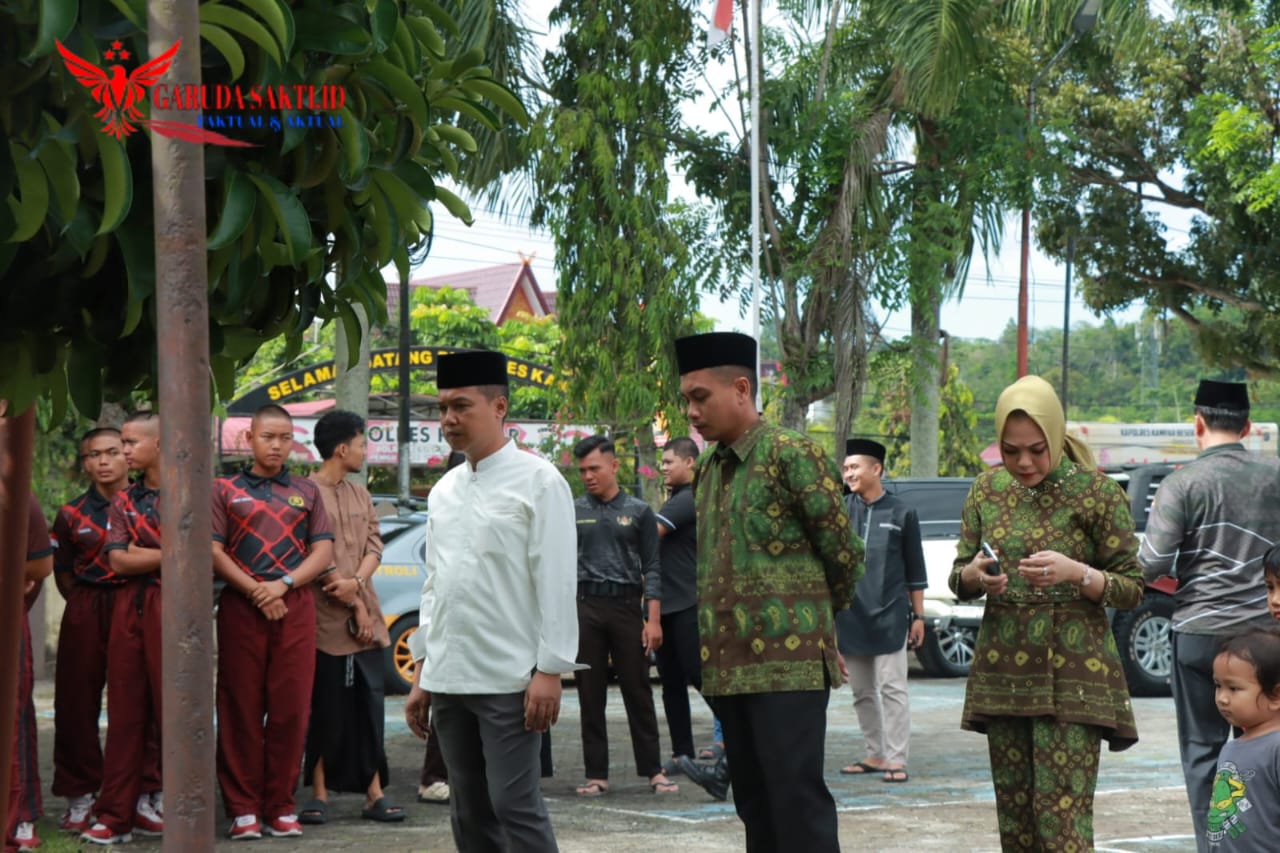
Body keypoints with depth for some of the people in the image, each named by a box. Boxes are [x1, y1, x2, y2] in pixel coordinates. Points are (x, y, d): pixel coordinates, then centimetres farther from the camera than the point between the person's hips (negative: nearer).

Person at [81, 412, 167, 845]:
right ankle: (116, 814, 7)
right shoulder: (124, 501, 15)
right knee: (125, 710, 4)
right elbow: (117, 560, 4)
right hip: (128, 609, 4)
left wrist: (139, 555, -7)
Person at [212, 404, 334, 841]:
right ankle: (242, 808, 4)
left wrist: (284, 584, -9)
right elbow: (213, 551, 0)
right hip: (240, 607, -2)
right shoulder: (225, 490, 9)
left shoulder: (307, 492, 15)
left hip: (295, 606, 2)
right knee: (241, 707, -1)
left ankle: (280, 806, 8)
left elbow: (323, 552, 7)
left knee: (290, 707, 0)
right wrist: (255, 591, -11)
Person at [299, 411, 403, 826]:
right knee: (325, 709, 0)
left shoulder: (361, 495, 17)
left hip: (364, 620, 6)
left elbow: (374, 544, 9)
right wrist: (352, 603, -10)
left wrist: (356, 582, -11)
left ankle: (374, 793, 9)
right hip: (325, 620, -6)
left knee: (369, 707, 6)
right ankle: (319, 794, 8)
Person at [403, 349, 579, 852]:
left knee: (515, 808, -8)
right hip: (448, 678, 7)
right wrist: (421, 674, 15)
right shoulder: (443, 491, 13)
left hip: (509, 679, -6)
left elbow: (555, 583, -10)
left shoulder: (537, 481, -6)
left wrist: (549, 672, -14)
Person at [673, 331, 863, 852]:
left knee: (797, 798, -8)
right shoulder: (707, 470, 13)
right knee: (755, 803, 11)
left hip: (788, 663, -7)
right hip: (727, 667, 8)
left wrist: (812, 619, 8)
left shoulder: (790, 455, -9)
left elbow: (844, 554, -6)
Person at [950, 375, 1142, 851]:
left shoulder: (1097, 493, -4)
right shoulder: (988, 490, 7)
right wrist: (975, 575, -12)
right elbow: (958, 582, 12)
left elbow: (1131, 590, -2)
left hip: (1071, 674, -5)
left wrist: (1075, 573, -21)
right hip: (1002, 672, 5)